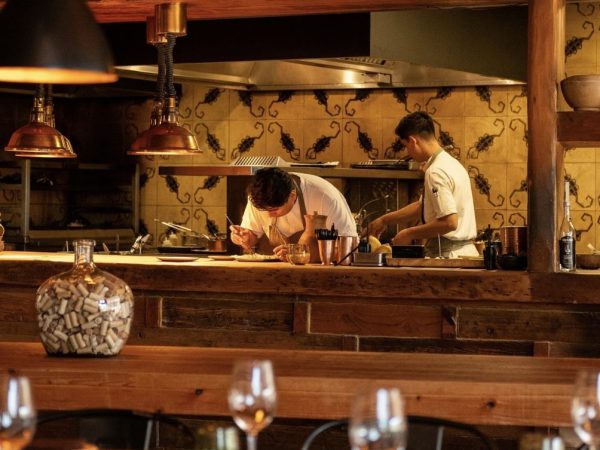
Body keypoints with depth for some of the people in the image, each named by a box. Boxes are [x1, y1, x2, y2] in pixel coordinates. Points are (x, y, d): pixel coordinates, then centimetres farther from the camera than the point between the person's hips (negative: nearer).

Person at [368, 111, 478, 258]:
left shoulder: (437, 172, -17)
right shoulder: (451, 164, 15)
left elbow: (449, 222, -24)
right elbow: (422, 206, 26)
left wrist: (410, 234, -13)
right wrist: (384, 220, 30)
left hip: (448, 255, -9)